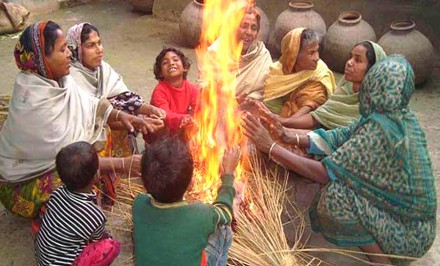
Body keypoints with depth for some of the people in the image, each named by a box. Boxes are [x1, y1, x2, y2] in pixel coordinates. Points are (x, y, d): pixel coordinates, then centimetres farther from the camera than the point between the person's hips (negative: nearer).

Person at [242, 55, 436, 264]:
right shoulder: (401, 117, -2)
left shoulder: (380, 128, -29)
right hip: (412, 214, 9)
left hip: (408, 231, -8)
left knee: (334, 196, -25)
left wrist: (271, 147, -21)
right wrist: (291, 138, -11)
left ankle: (381, 259, -3)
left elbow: (324, 173, -26)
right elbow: (343, 137, -1)